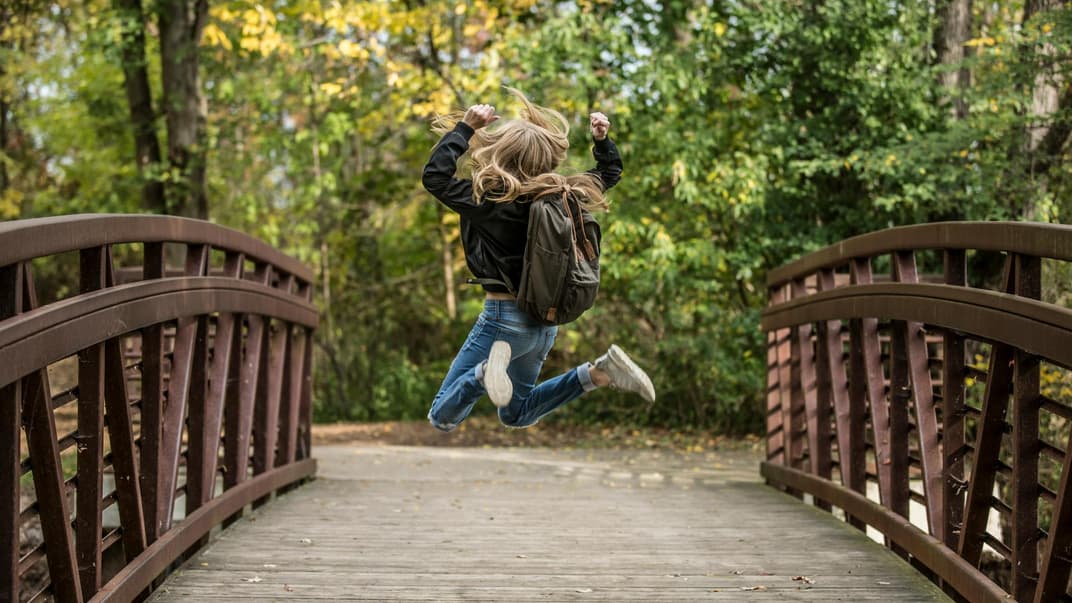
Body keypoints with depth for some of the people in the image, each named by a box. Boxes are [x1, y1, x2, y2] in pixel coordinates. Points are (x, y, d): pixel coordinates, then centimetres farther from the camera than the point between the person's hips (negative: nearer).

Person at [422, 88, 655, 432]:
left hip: (505, 317, -7)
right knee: (516, 415, 26)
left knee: (442, 419, -2)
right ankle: (600, 373, 6)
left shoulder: (491, 200, -18)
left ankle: (488, 370, -30)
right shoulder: (562, 195, 1)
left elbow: (435, 176, -15)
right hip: (545, 320, 7)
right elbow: (610, 173, 18)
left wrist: (465, 127, -13)